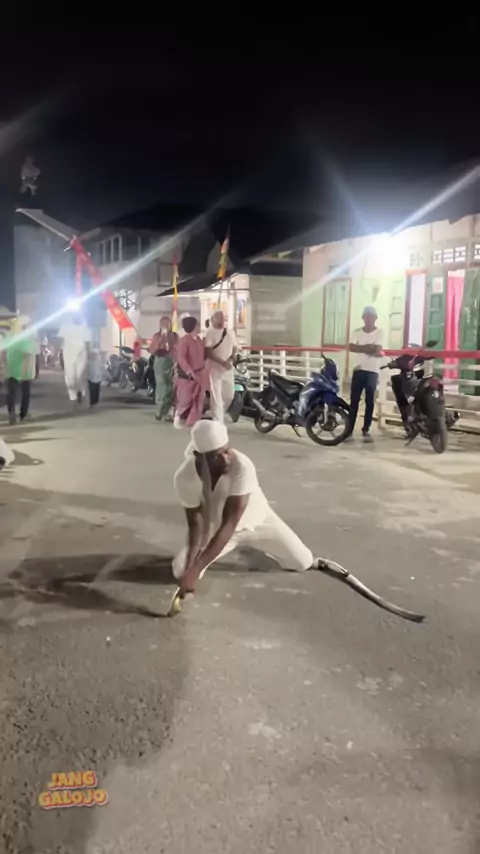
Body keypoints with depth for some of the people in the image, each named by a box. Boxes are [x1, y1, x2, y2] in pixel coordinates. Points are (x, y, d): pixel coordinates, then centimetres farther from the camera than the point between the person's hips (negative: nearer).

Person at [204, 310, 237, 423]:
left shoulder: (230, 332, 10)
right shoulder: (210, 333, -8)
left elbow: (235, 348, 17)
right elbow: (208, 352, -15)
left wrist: (231, 358, -5)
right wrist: (222, 362, -22)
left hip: (228, 369, 6)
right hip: (215, 369, -6)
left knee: (229, 395, 10)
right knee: (216, 397, -5)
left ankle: (219, 415, 33)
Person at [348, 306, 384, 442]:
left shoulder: (379, 332, 1)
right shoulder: (357, 332, 7)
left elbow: (377, 351, -12)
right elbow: (351, 347, -9)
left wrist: (361, 349, -6)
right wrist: (368, 348, -14)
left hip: (372, 371, -1)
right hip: (359, 369, 1)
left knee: (370, 402, 2)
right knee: (354, 400, -1)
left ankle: (366, 430, 9)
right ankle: (350, 429, 2)